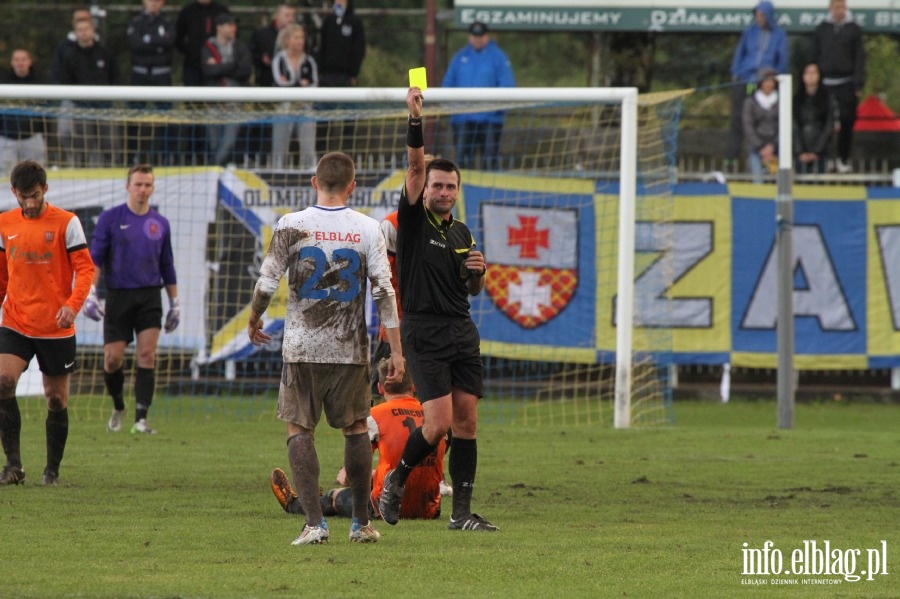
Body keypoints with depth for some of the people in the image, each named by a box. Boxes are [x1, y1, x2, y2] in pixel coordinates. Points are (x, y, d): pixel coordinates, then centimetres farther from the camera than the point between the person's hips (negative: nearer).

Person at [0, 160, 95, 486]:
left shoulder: (66, 223, -5)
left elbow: (85, 268, -7)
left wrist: (72, 305, -22)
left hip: (56, 328, -2)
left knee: (56, 399, 6)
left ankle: (52, 470, 21)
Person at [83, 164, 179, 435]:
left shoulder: (160, 224, 8)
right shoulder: (110, 218, 0)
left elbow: (167, 267, 15)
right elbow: (95, 258, -4)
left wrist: (175, 303, 14)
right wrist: (90, 293, -15)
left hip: (149, 298, 1)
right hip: (118, 297, -1)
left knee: (147, 355, -12)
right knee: (113, 358, -3)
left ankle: (141, 418, -12)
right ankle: (118, 407, 24)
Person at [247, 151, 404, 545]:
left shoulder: (291, 226, -4)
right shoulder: (367, 229, -2)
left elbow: (267, 283, -5)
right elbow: (383, 291, -4)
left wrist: (253, 321, 15)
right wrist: (396, 350, -1)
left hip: (302, 348, -1)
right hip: (351, 349, 1)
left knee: (299, 430, 5)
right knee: (355, 429, 14)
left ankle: (314, 523, -7)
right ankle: (361, 523, 18)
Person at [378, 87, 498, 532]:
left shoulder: (461, 233, 16)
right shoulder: (414, 220, 0)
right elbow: (415, 166, -13)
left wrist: (478, 271, 2)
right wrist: (415, 120, -23)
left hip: (462, 330, 6)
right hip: (424, 332, -6)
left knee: (466, 419, 0)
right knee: (439, 422, -14)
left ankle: (462, 512, 3)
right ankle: (397, 478, 13)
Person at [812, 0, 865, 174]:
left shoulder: (854, 29, 5)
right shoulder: (821, 30, 9)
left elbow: (859, 58, 3)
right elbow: (814, 57, 12)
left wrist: (859, 84, -5)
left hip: (846, 84, -1)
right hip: (826, 83, 1)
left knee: (846, 122, -3)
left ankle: (844, 159, 4)